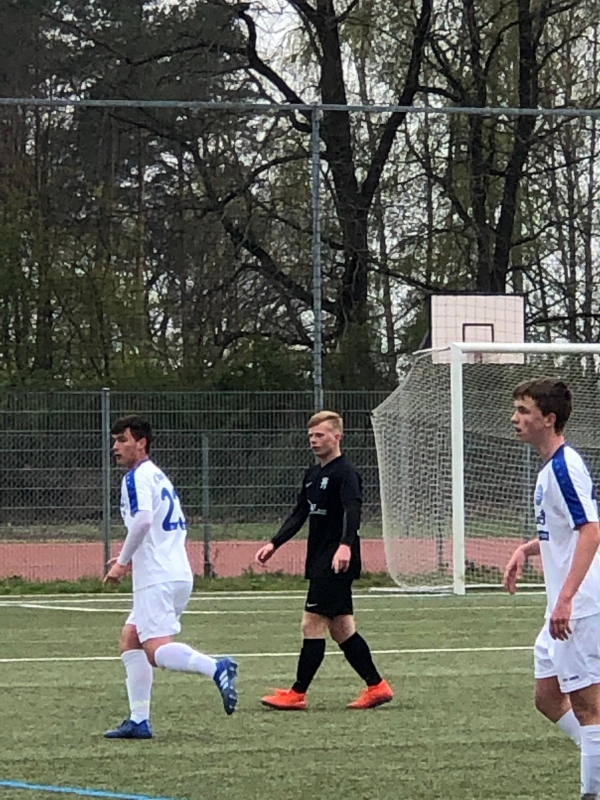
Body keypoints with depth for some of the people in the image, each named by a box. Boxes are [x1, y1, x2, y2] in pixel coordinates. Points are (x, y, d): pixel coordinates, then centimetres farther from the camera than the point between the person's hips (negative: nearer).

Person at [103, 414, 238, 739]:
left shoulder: (136, 477, -8)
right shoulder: (158, 476, 21)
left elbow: (142, 520, -24)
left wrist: (122, 562, -14)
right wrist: (132, 559, 22)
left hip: (158, 578, -10)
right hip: (177, 574, 10)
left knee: (156, 649, -16)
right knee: (130, 639, 15)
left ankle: (215, 667, -35)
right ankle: (139, 721, 12)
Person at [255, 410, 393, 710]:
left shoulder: (345, 473, -12)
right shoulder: (313, 474, 17)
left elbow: (352, 510, -27)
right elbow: (299, 514, 23)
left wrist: (345, 545, -42)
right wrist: (274, 544, 15)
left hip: (336, 563, -9)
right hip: (319, 562, 9)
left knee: (312, 624, -8)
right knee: (341, 628, 9)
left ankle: (297, 694, -4)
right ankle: (376, 686, 13)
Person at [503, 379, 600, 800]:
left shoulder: (565, 467, -17)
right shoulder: (551, 468, 14)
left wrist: (566, 598, -29)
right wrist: (526, 550, 12)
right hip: (564, 608, 10)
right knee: (548, 698, 14)